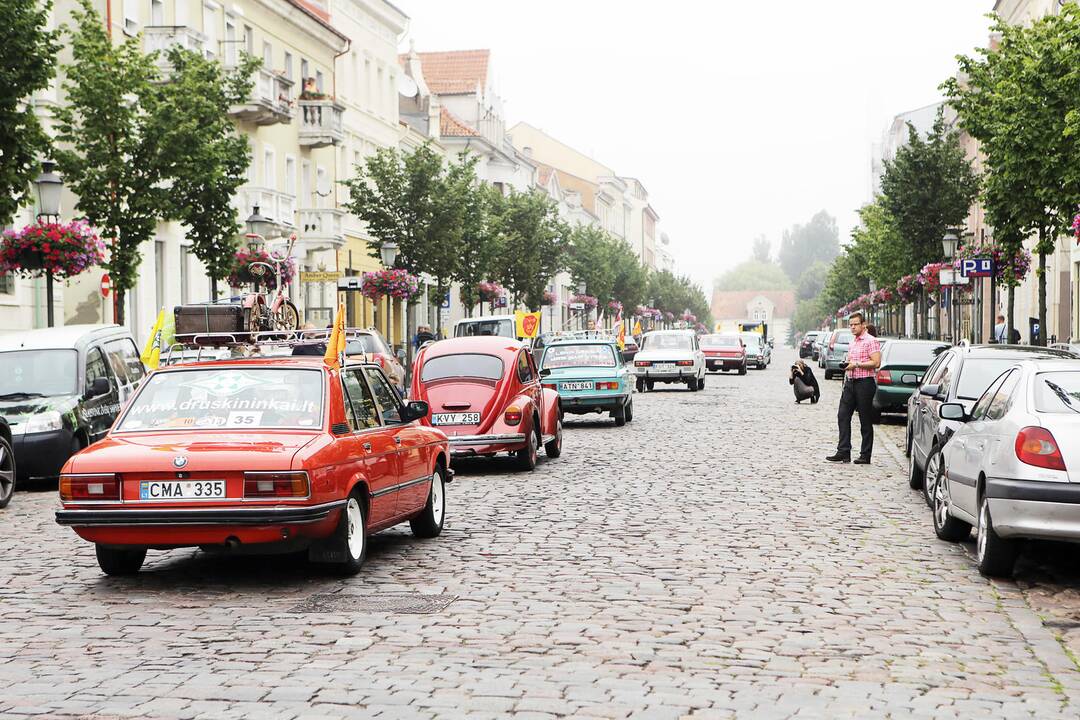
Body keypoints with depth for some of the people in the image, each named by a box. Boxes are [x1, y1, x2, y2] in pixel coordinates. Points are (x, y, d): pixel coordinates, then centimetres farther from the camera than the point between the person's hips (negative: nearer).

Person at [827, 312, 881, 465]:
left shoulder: (871, 341, -8)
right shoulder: (852, 343, 18)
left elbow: (876, 362, -17)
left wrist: (856, 364, -17)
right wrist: (846, 365, 8)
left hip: (864, 383, -8)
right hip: (850, 383, 8)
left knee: (866, 421, -1)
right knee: (843, 416, 0)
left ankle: (865, 456, 4)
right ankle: (843, 452, 1)